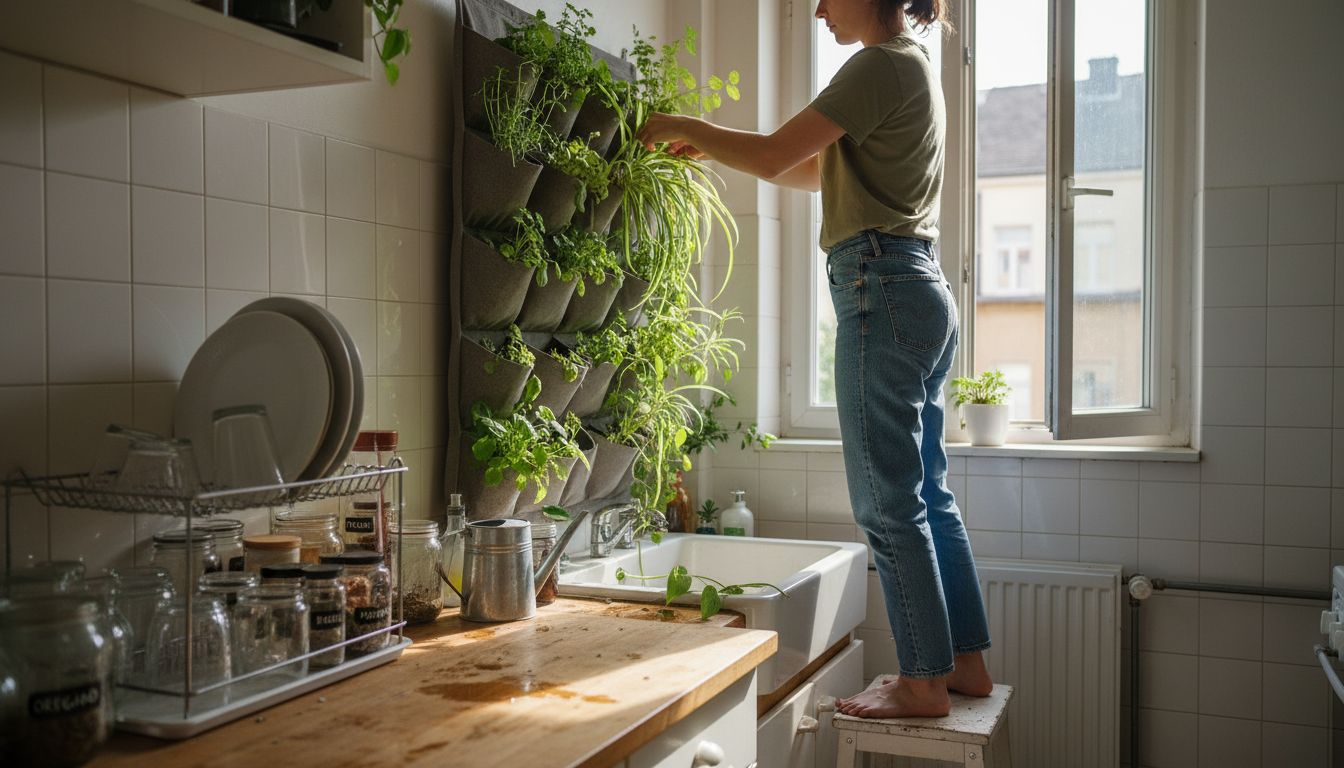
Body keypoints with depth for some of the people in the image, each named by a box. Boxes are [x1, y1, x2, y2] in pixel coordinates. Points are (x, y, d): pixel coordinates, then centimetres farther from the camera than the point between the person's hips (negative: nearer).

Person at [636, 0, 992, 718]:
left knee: (889, 501, -4)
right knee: (925, 491, 13)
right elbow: (818, 171, 25)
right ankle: (967, 661, 21)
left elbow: (775, 155, -13)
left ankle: (925, 682, 5)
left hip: (882, 287, -10)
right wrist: (714, 147, 20)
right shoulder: (913, 65, 22)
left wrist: (686, 128, 2)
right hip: (923, 289, 10)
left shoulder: (882, 63, -9)